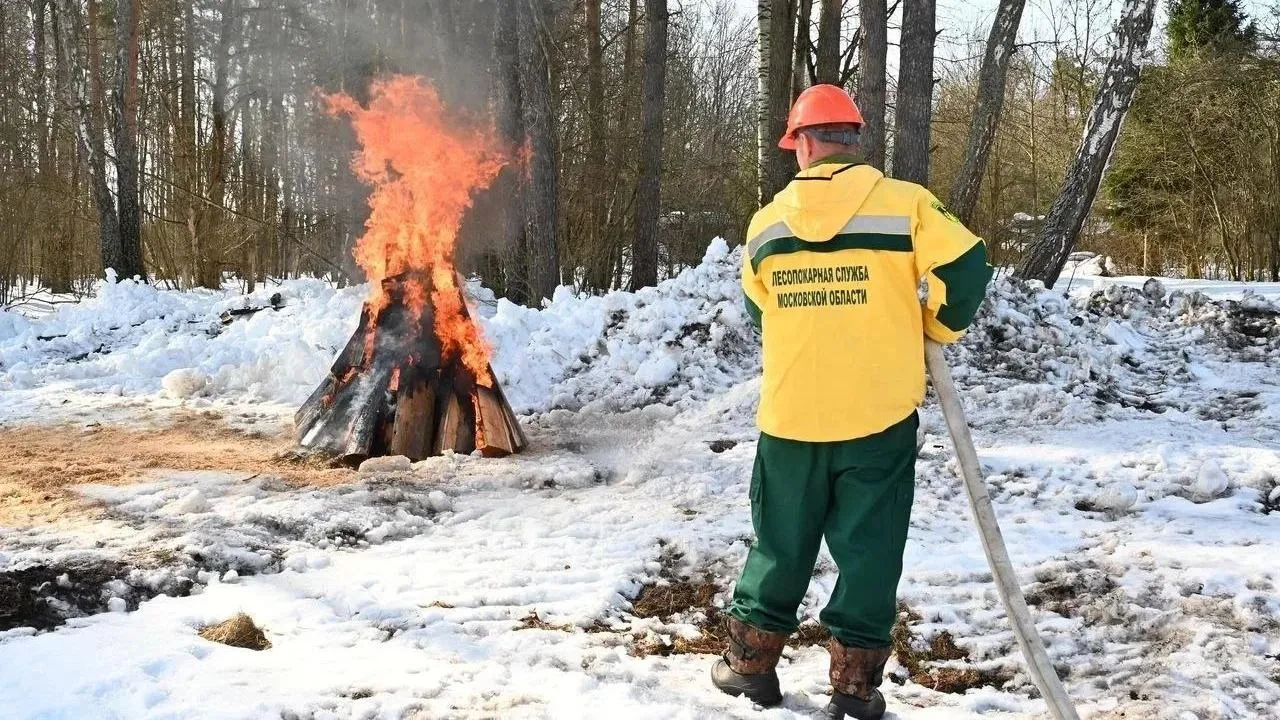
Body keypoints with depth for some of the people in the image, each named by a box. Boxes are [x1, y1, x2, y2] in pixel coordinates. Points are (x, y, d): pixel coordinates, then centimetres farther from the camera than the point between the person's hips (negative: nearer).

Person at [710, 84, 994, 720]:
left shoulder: (768, 222, 2)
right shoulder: (903, 204, -8)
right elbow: (968, 266, -12)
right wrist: (938, 327, 4)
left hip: (790, 416, 3)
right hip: (880, 414, -2)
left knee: (780, 543, 17)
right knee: (869, 548, 8)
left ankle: (750, 661, 26)